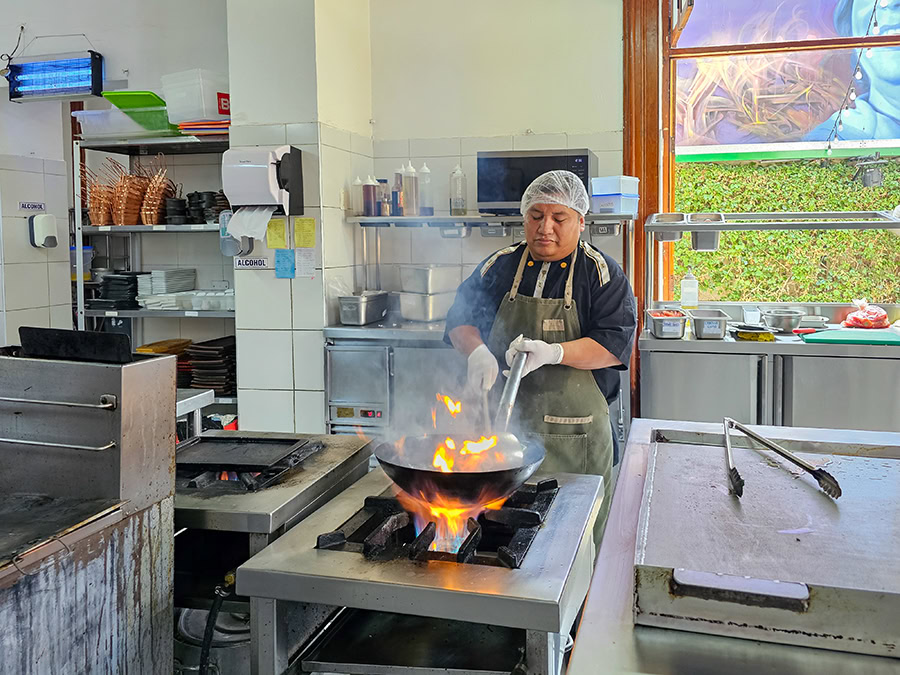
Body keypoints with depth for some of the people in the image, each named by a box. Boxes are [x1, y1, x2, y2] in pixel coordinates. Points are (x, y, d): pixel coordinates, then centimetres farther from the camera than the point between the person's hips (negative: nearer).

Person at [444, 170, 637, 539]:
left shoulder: (602, 273, 1)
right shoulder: (499, 266, 10)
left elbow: (616, 344, -8)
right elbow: (460, 320, 11)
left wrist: (553, 353, -22)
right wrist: (477, 352, -10)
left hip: (573, 436, -2)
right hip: (502, 424, 3)